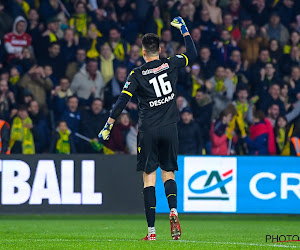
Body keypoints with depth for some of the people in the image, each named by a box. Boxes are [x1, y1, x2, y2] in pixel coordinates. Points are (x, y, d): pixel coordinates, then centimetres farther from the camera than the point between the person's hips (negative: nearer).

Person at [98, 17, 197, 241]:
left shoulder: (138, 74, -2)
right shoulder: (170, 64, 2)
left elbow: (122, 101, -7)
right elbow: (192, 54, 17)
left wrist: (109, 125, -1)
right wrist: (184, 29, 26)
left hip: (148, 131, -2)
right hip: (170, 129, 2)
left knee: (149, 178, 1)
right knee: (168, 173, 12)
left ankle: (151, 230, -3)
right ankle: (173, 209, -17)